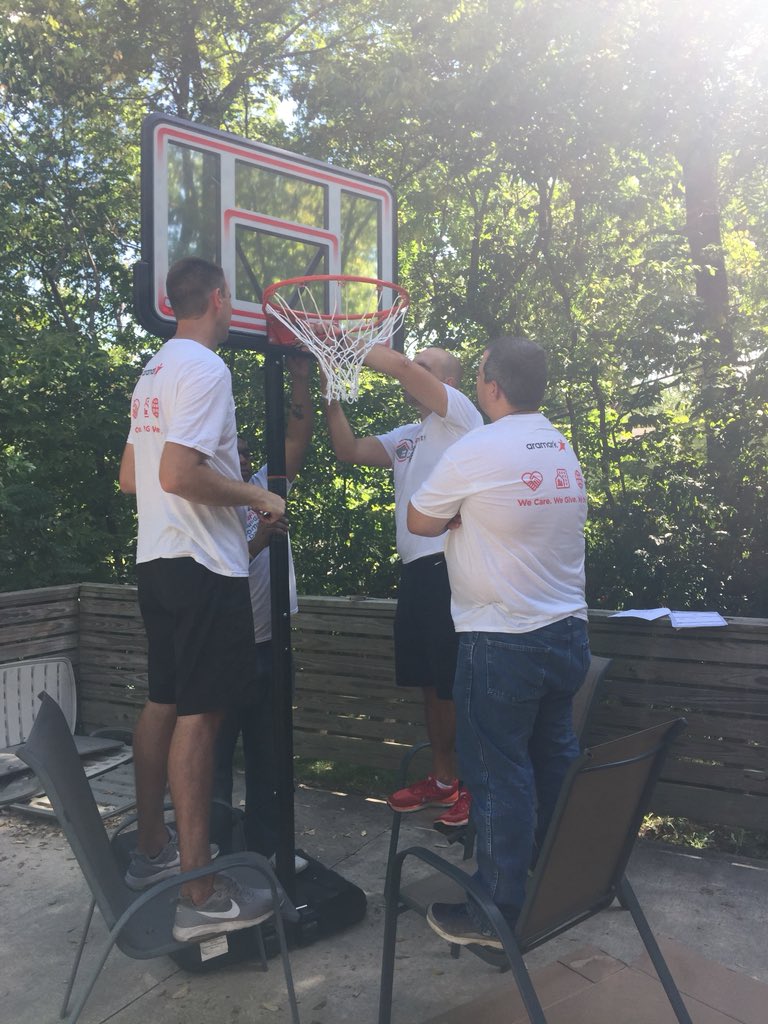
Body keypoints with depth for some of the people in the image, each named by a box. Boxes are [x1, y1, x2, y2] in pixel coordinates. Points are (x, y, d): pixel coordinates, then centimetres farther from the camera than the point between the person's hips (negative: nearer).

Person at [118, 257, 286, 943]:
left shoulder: (153, 371, 17)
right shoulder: (205, 368, -13)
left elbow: (131, 477, 20)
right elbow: (179, 473, -25)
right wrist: (255, 496, -13)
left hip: (157, 560, 10)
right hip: (203, 566, -10)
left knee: (165, 702, 15)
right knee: (199, 714, -7)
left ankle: (152, 850, 28)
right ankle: (199, 893, 0)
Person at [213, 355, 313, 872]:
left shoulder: (263, 490, 7)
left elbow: (298, 440, 2)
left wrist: (302, 381, -5)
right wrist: (258, 541, -26)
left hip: (269, 647, 6)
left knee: (268, 754, 16)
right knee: (216, 756, 6)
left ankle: (266, 844, 30)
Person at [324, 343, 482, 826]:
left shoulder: (460, 412, -3)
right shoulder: (406, 437, 22)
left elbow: (398, 365, -15)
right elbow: (349, 450, 16)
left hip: (451, 565, -8)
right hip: (417, 568, 9)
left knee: (460, 681, -3)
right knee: (430, 680, 14)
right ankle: (442, 778, 28)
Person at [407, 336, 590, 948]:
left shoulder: (475, 453, -15)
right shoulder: (565, 450, 7)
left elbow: (421, 522, -6)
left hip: (501, 644, -7)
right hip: (568, 632, 8)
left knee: (500, 776, 3)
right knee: (555, 761, 20)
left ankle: (497, 913, 15)